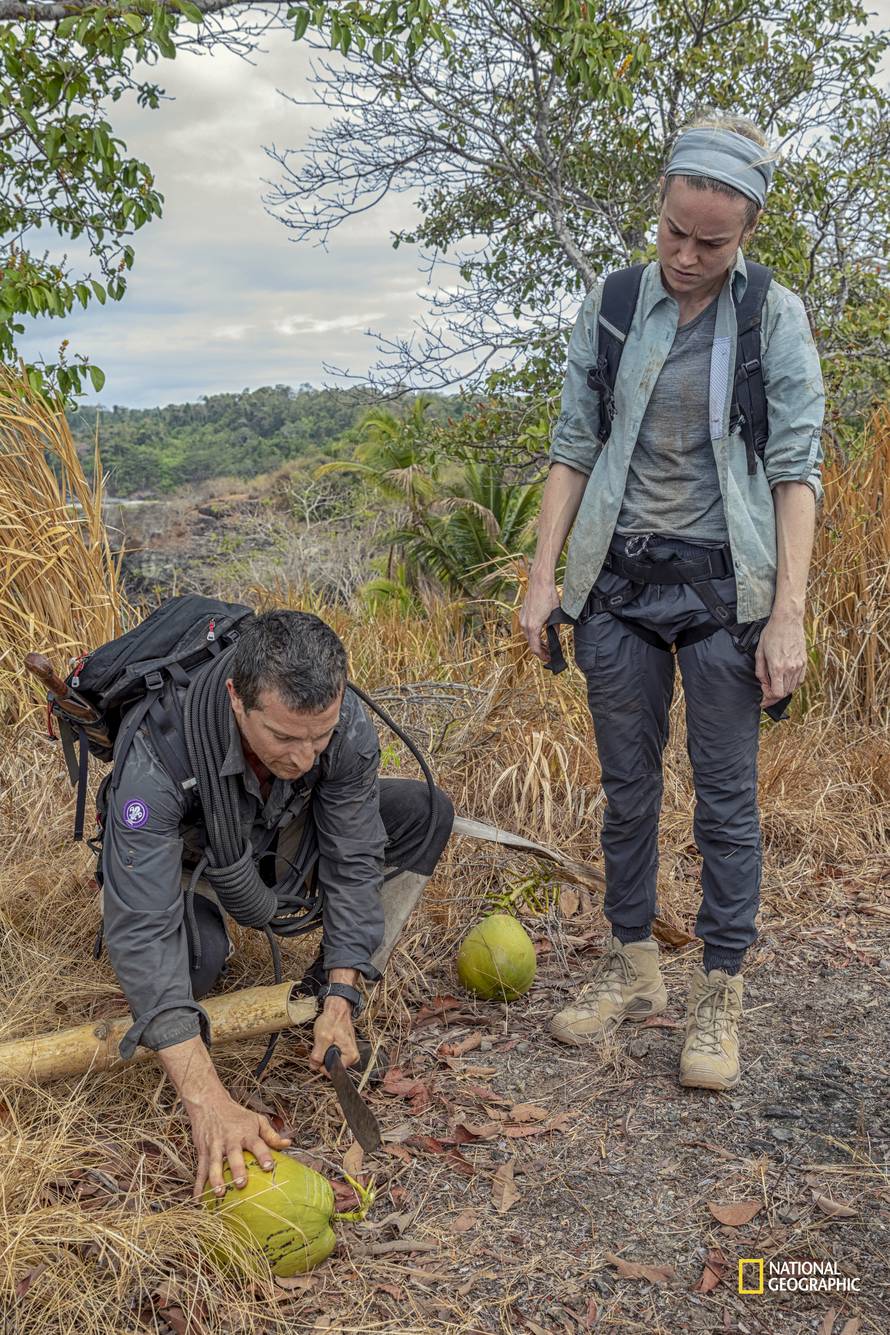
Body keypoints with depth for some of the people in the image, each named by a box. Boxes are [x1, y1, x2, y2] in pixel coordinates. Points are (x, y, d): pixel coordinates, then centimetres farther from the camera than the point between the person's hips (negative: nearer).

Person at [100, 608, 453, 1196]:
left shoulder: (347, 724, -31)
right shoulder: (159, 753, -43)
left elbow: (352, 862, -20)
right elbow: (142, 932, -45)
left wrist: (340, 1000, -28)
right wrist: (208, 1102, -51)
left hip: (285, 837, 4)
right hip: (185, 856, -3)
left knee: (426, 812, -15)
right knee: (194, 951, -38)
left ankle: (328, 981, -4)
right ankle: (212, 940, 2)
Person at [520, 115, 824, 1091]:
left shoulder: (775, 320, 0)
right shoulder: (608, 309, 5)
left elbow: (796, 471, -4)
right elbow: (574, 450, 7)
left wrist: (788, 615, -12)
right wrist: (542, 578, 0)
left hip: (722, 584, -2)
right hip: (619, 580, 3)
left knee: (726, 795, 2)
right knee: (627, 787, 10)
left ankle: (719, 995, 15)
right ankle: (632, 969, 25)